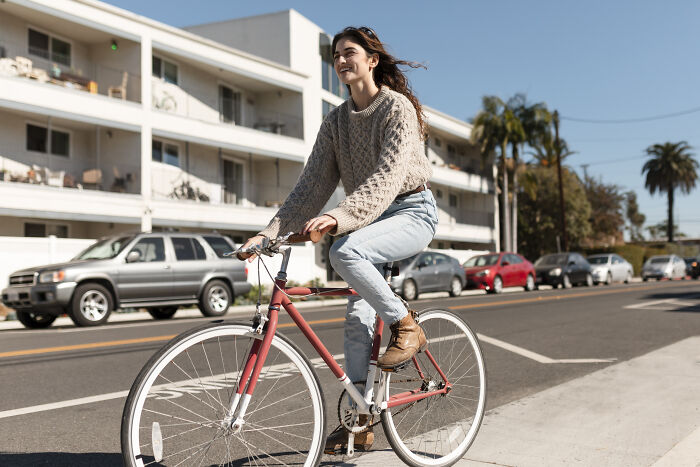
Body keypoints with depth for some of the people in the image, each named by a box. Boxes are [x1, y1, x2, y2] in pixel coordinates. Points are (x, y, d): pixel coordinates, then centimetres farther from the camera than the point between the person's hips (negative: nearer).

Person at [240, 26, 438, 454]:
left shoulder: (397, 107, -13)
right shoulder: (336, 121, 7)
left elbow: (388, 175, -27)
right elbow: (315, 181, 1)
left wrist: (340, 216, -41)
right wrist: (274, 229, -11)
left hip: (412, 212, -6)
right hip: (370, 218, 6)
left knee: (346, 251, -33)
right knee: (358, 313, -5)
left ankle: (406, 326, -13)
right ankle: (359, 421, 4)